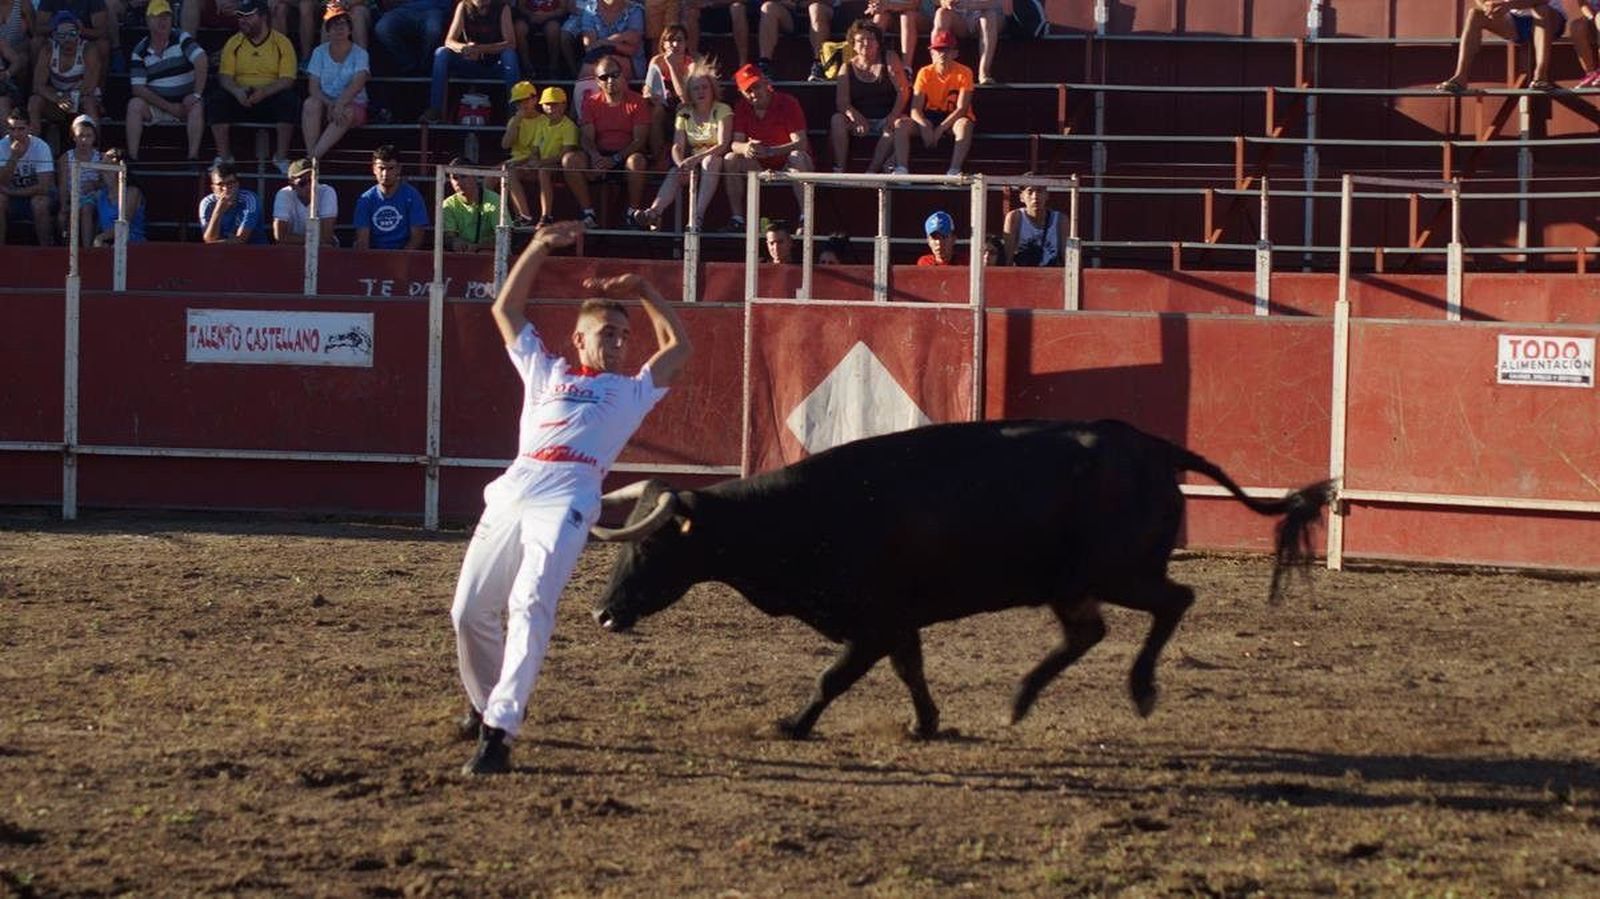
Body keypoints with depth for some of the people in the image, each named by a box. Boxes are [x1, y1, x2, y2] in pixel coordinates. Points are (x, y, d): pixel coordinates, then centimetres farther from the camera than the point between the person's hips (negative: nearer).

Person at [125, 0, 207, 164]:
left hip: (184, 104, -2)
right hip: (156, 107, 2)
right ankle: (132, 158, -26)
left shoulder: (181, 39, -4)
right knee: (135, 104, -25)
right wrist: (170, 107, -14)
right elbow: (138, 88, -6)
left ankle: (193, 157, -33)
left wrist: (196, 95, -27)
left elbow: (202, 61, -19)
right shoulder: (141, 51, 1)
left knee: (197, 107, -32)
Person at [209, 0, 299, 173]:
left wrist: (265, 91, -26)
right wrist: (236, 91, -21)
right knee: (215, 99, -27)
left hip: (272, 97, -2)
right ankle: (224, 157, -21)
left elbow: (287, 79, -7)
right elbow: (224, 76, 3)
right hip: (240, 99, 2)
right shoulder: (234, 43, 10)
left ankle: (281, 157, -22)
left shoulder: (281, 43, 1)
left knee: (289, 100, -34)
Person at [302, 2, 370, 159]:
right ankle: (310, 156, -38)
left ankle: (314, 157, -43)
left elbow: (357, 84, -19)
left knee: (348, 112, -37)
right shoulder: (319, 52, 3)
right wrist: (330, 104, -23)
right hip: (325, 102, 2)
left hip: (354, 105, -2)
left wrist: (340, 104, -35)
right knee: (310, 103, -32)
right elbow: (313, 87, -4)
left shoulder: (359, 54, -3)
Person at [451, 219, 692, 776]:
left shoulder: (632, 391, 28)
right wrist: (541, 247, 23)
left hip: (565, 506, -3)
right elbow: (505, 308, 30)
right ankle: (487, 705, 24)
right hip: (510, 496, 3)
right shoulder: (545, 371, 30)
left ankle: (499, 731, -32)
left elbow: (678, 346, 28)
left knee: (530, 606, -23)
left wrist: (643, 291, 28)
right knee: (470, 610, -2)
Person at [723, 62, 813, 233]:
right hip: (761, 167, 4)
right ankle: (737, 219, -19)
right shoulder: (743, 109, -1)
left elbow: (801, 143, -24)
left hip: (786, 164, -4)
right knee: (731, 160, -19)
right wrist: (745, 148, -35)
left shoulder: (787, 103, -15)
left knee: (798, 158, -36)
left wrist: (769, 151, -39)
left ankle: (805, 217, -38)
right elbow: (735, 144, -8)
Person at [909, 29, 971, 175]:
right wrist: (925, 126, -33)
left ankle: (954, 170, -43)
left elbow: (961, 108, -17)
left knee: (964, 125, -39)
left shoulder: (964, 73, -11)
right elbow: (915, 110, -11)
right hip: (930, 118, 2)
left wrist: (940, 129, -28)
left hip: (953, 118, -2)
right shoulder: (925, 73, -6)